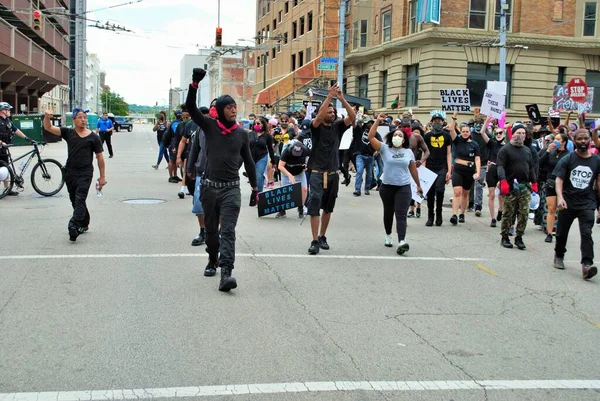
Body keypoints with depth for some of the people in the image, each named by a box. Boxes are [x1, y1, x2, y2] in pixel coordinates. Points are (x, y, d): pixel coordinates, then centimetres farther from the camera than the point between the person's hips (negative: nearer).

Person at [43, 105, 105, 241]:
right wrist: (47, 117, -25)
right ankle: (84, 224, 30)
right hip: (70, 172, 4)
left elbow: (100, 157, 4)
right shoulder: (68, 133, 5)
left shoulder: (93, 137, 0)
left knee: (80, 200, -15)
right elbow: (48, 128, -4)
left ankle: (74, 226, -24)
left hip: (85, 173, -4)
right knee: (75, 200, 14)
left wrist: (102, 176, 3)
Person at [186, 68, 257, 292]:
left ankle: (226, 273, -20)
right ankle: (213, 261, 37)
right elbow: (191, 108, -12)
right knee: (211, 229, 14)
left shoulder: (242, 134, 5)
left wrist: (254, 186, 18)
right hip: (209, 187, 1)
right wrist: (195, 84, -26)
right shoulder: (210, 126, 0)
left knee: (228, 231, -11)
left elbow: (248, 161, 15)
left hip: (231, 189, -1)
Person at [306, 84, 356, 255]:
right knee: (314, 205, -12)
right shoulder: (316, 127, -3)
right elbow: (319, 116, -25)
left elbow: (352, 116, -8)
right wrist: (329, 96, -24)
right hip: (317, 173, -4)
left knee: (328, 207, 12)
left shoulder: (337, 126, 5)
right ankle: (315, 241, -11)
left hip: (333, 174, 4)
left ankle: (322, 237, 24)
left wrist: (341, 99, -17)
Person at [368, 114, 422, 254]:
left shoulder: (409, 152, 5)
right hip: (387, 187, 1)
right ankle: (388, 236, 35)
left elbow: (413, 170, 13)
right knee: (388, 213, 16)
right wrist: (378, 121, -16)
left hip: (404, 187, 0)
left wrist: (418, 185, 17)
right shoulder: (385, 148, -1)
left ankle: (402, 242, -23)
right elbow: (371, 137, -12)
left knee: (401, 215, -11)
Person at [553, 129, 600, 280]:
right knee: (562, 232, 15)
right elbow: (559, 180, -9)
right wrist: (560, 197, -24)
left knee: (586, 233, -16)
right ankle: (559, 255, 38)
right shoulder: (567, 160, -2)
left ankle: (587, 264, -23)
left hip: (587, 203, 0)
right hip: (568, 203, 0)